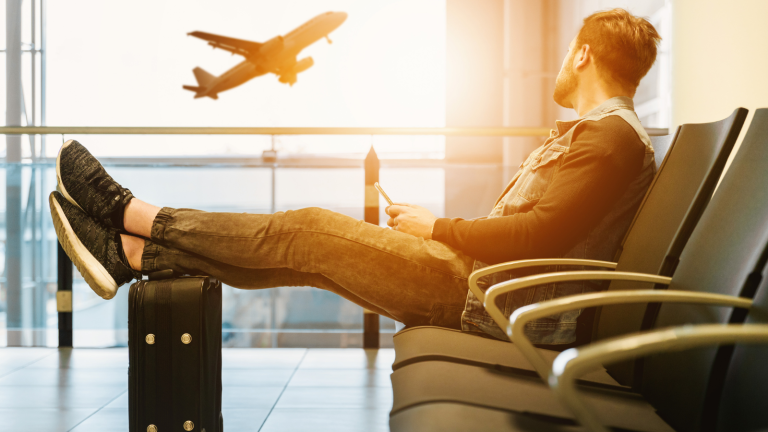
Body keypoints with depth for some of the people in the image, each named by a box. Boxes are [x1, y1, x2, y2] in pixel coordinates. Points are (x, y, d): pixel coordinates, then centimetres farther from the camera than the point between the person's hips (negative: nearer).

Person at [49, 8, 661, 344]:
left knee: (310, 231, -10)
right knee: (307, 247, 2)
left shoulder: (613, 137, -11)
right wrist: (430, 228, 11)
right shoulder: (588, 133, 23)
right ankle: (132, 253, 6)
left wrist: (437, 228, -12)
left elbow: (542, 235, -23)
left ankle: (132, 213, 2)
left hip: (492, 299, -9)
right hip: (480, 279, 9)